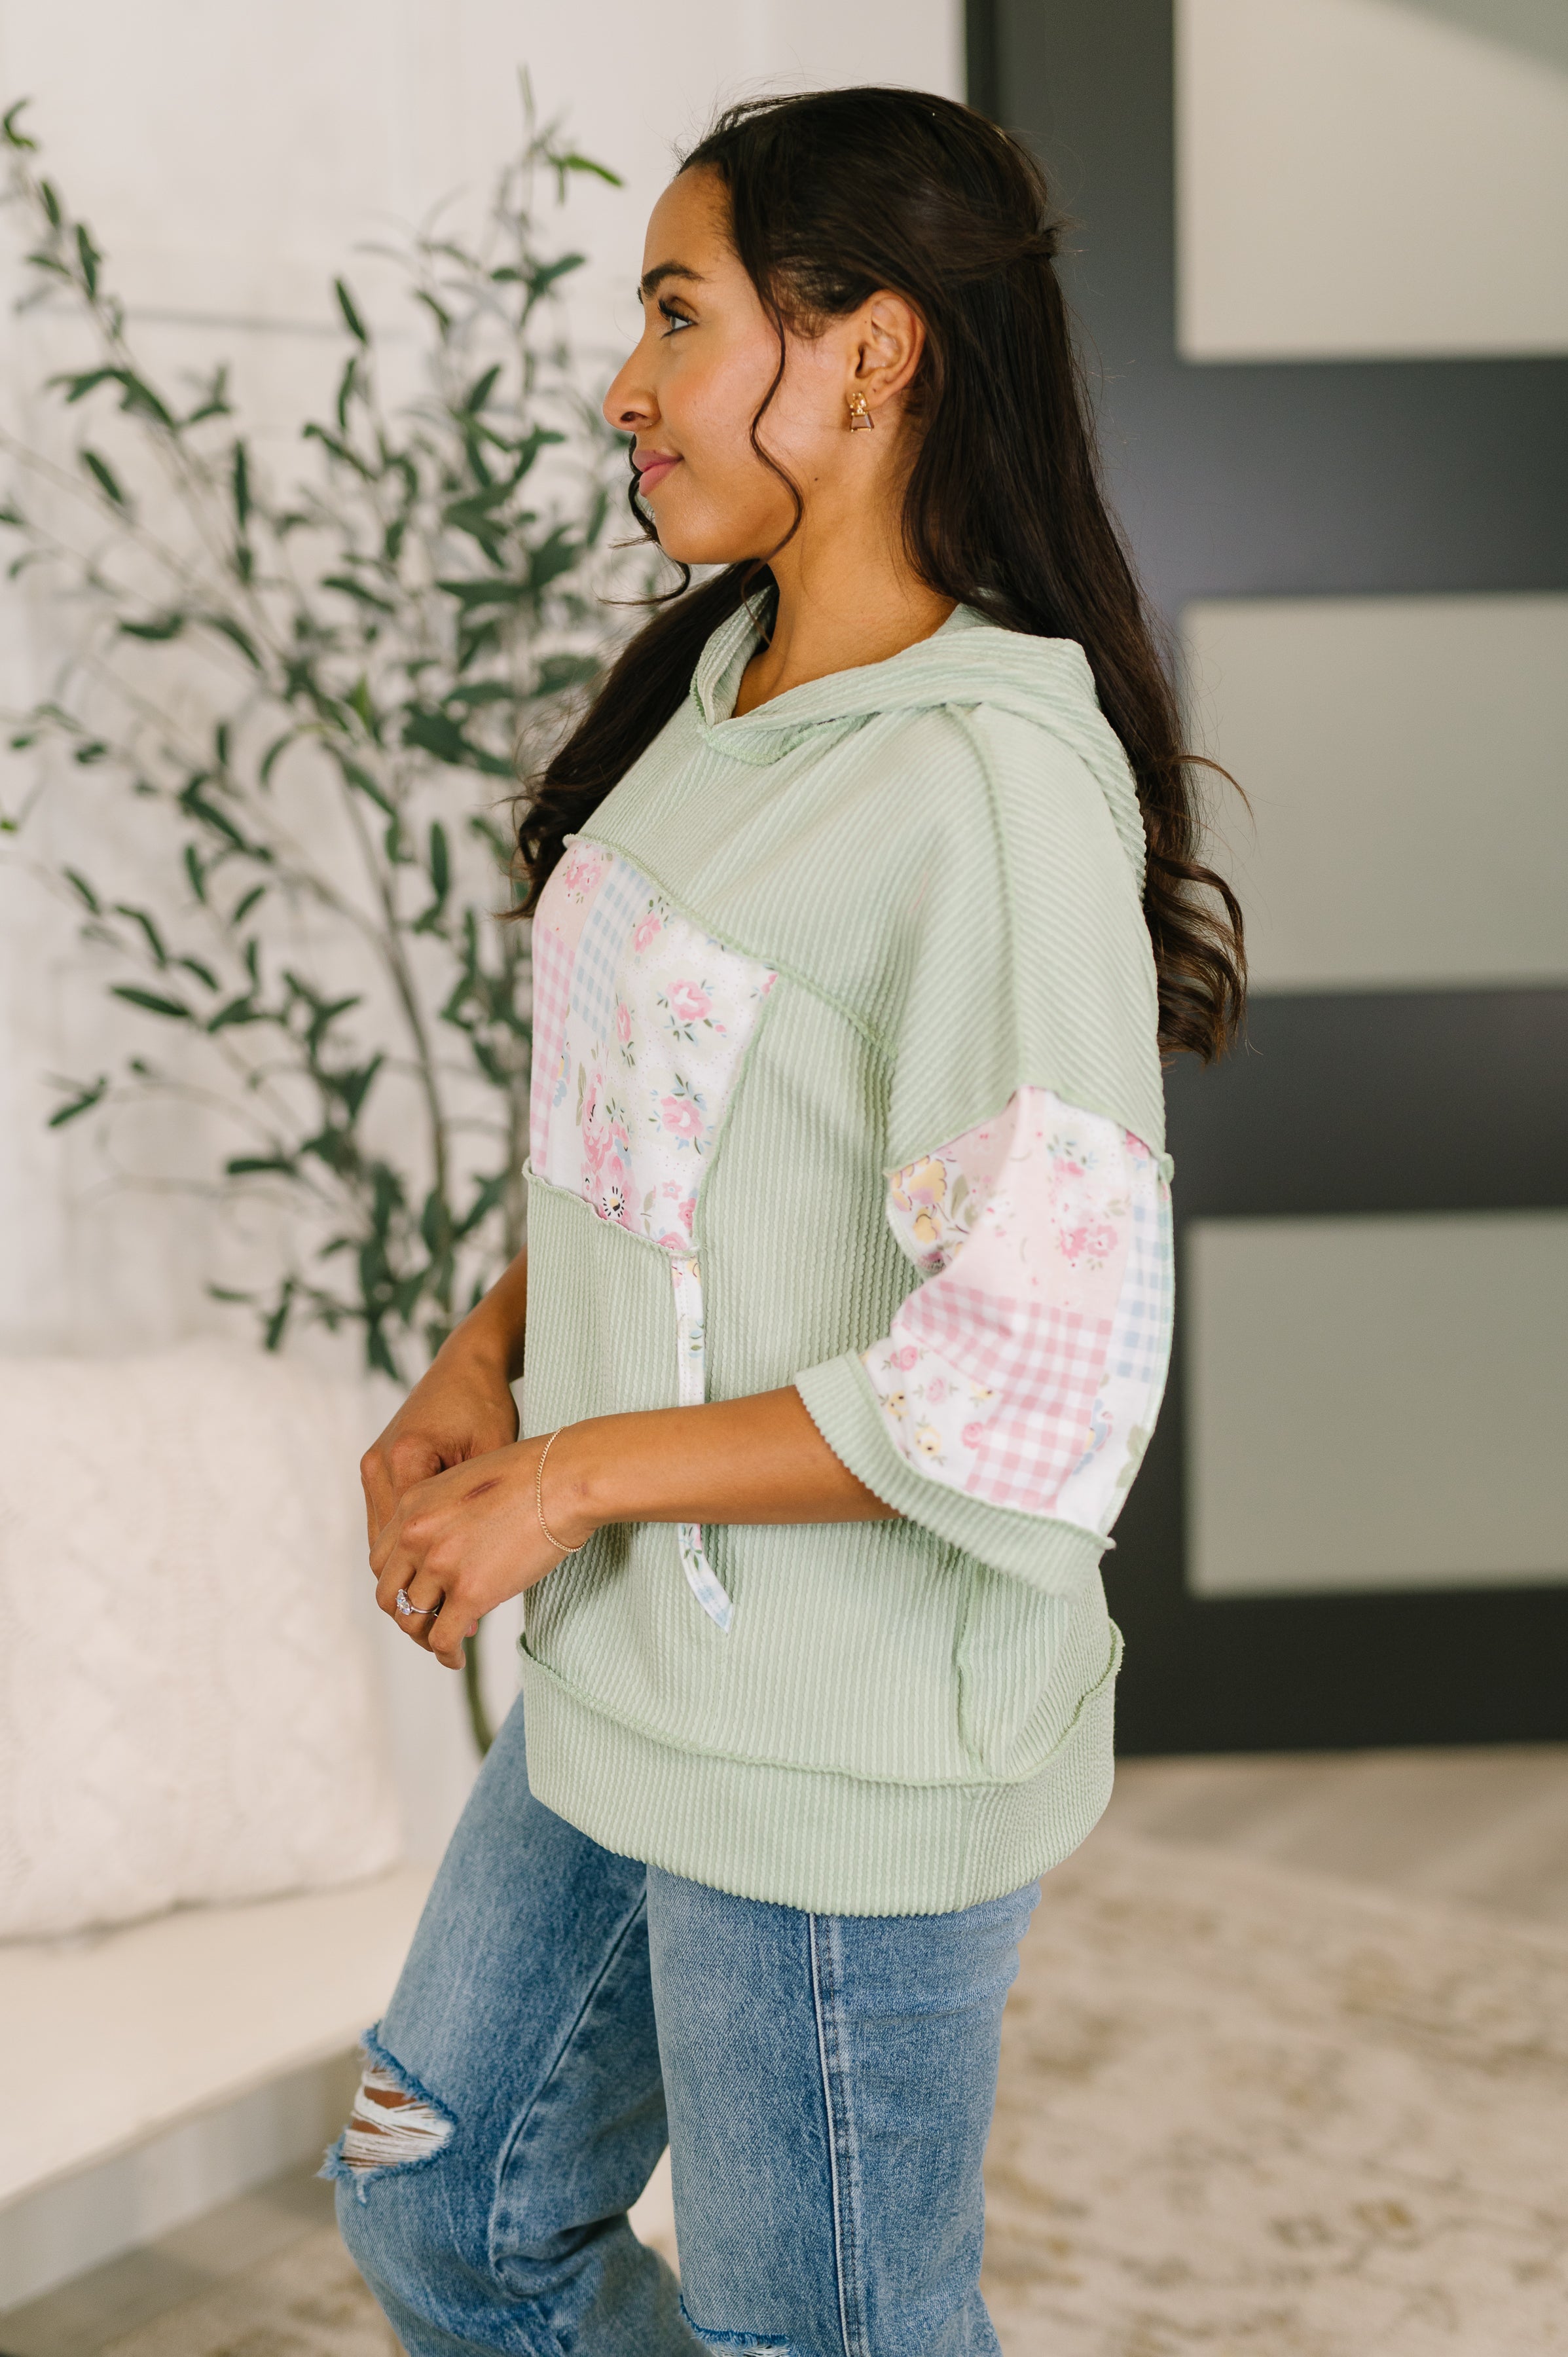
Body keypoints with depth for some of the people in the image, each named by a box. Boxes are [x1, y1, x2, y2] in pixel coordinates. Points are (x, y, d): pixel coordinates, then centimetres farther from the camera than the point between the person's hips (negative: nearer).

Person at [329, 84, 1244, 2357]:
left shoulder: (991, 787, -23)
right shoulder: (717, 686, 5)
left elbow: (1035, 1403, -26)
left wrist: (573, 1480, -18)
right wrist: (478, 1365, -1)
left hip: (850, 1759, -9)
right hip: (637, 1680, 9)